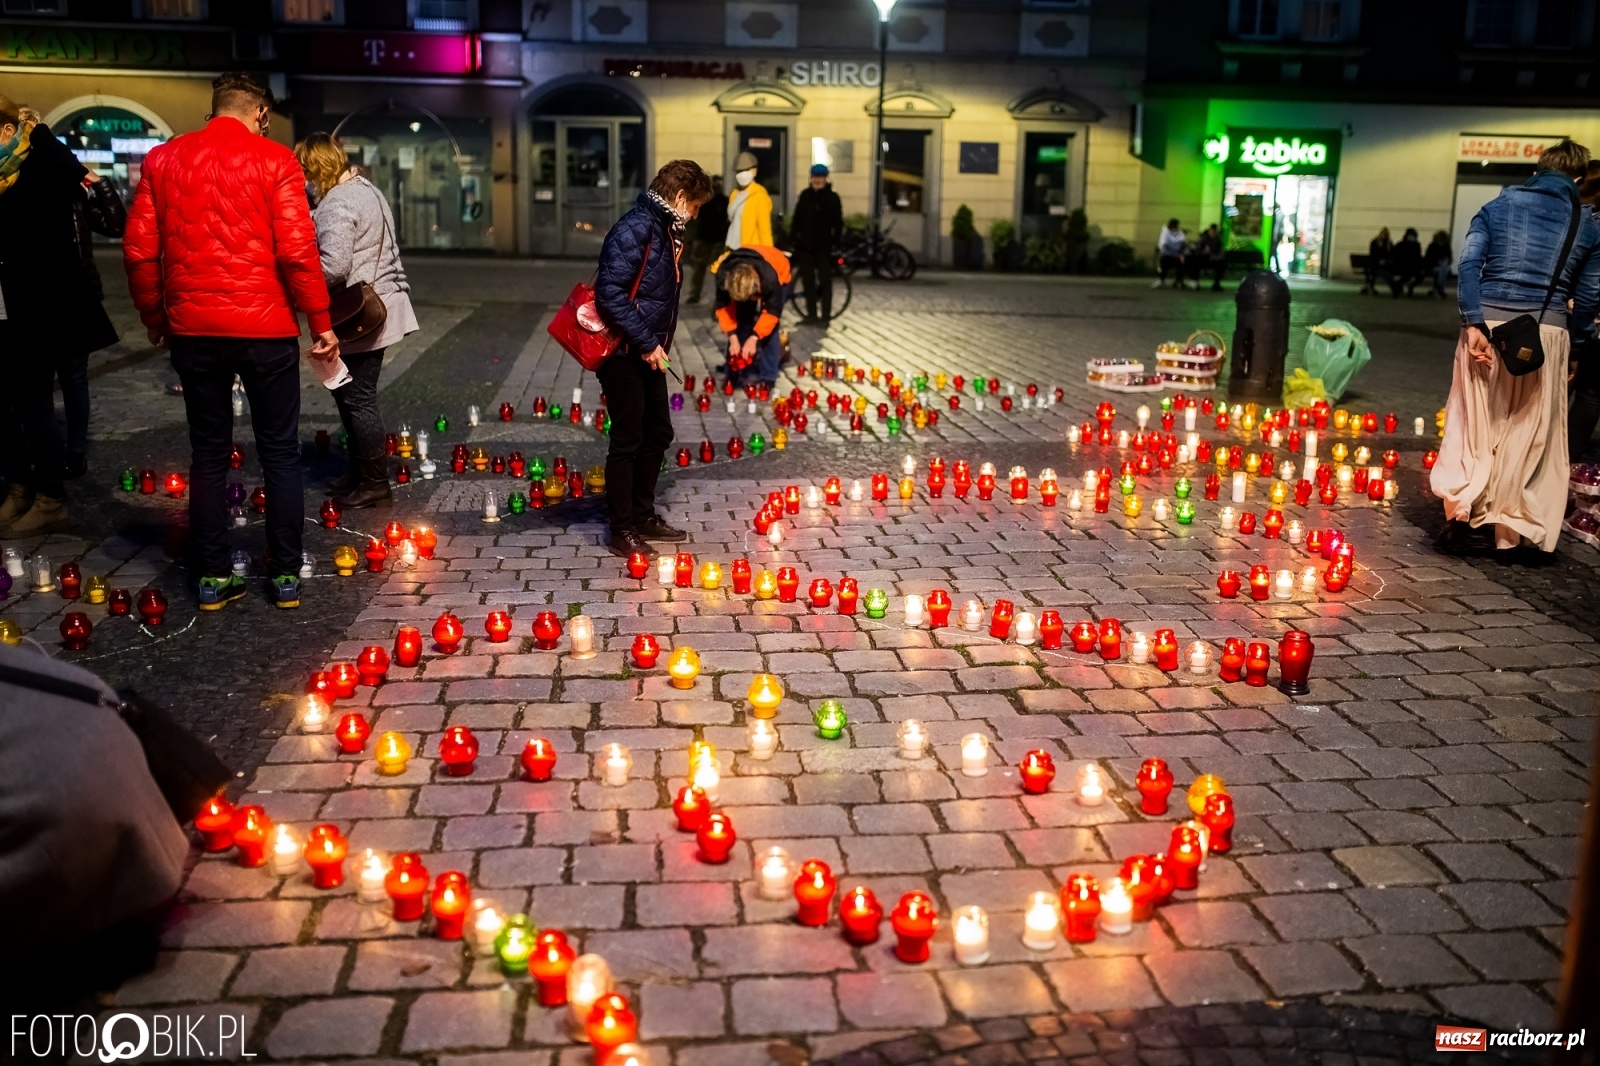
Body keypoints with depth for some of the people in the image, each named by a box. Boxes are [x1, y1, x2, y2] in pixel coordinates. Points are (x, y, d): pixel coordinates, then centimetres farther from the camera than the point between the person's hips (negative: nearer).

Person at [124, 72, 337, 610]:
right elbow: (297, 249, -10)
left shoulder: (163, 159, 6)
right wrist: (322, 323, -3)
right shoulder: (273, 160, -4)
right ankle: (285, 576, 11)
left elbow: (139, 249, 5)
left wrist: (154, 317, 17)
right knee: (280, 454, 7)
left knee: (208, 455, 11)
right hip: (265, 328, -3)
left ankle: (214, 577, 14)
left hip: (193, 329, 3)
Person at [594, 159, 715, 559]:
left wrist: (657, 343, 12)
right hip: (624, 354, -10)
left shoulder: (665, 230, 11)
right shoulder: (635, 229, -19)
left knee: (657, 434, 16)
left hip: (649, 354, 10)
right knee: (627, 440, -2)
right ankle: (622, 530, 9)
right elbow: (610, 293, -26)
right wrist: (646, 343, -23)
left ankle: (643, 515, 29)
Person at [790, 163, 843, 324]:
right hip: (805, 245, 4)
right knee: (808, 280, 6)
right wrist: (792, 239, 4)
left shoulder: (832, 197, -1)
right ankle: (811, 314, 13)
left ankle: (826, 315, 2)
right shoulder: (805, 195, 8)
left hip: (823, 246, -3)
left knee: (825, 280, -1)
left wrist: (835, 242, -13)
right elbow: (796, 218, 11)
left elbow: (838, 222, -4)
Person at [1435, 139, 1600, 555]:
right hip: (1546, 333, 0)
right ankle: (1511, 532, 11)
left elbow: (1469, 265, -6)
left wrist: (1473, 323, -10)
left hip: (1490, 322, 0)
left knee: (1473, 419, 10)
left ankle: (1460, 512, 1)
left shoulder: (1497, 207, 9)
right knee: (1529, 432, 7)